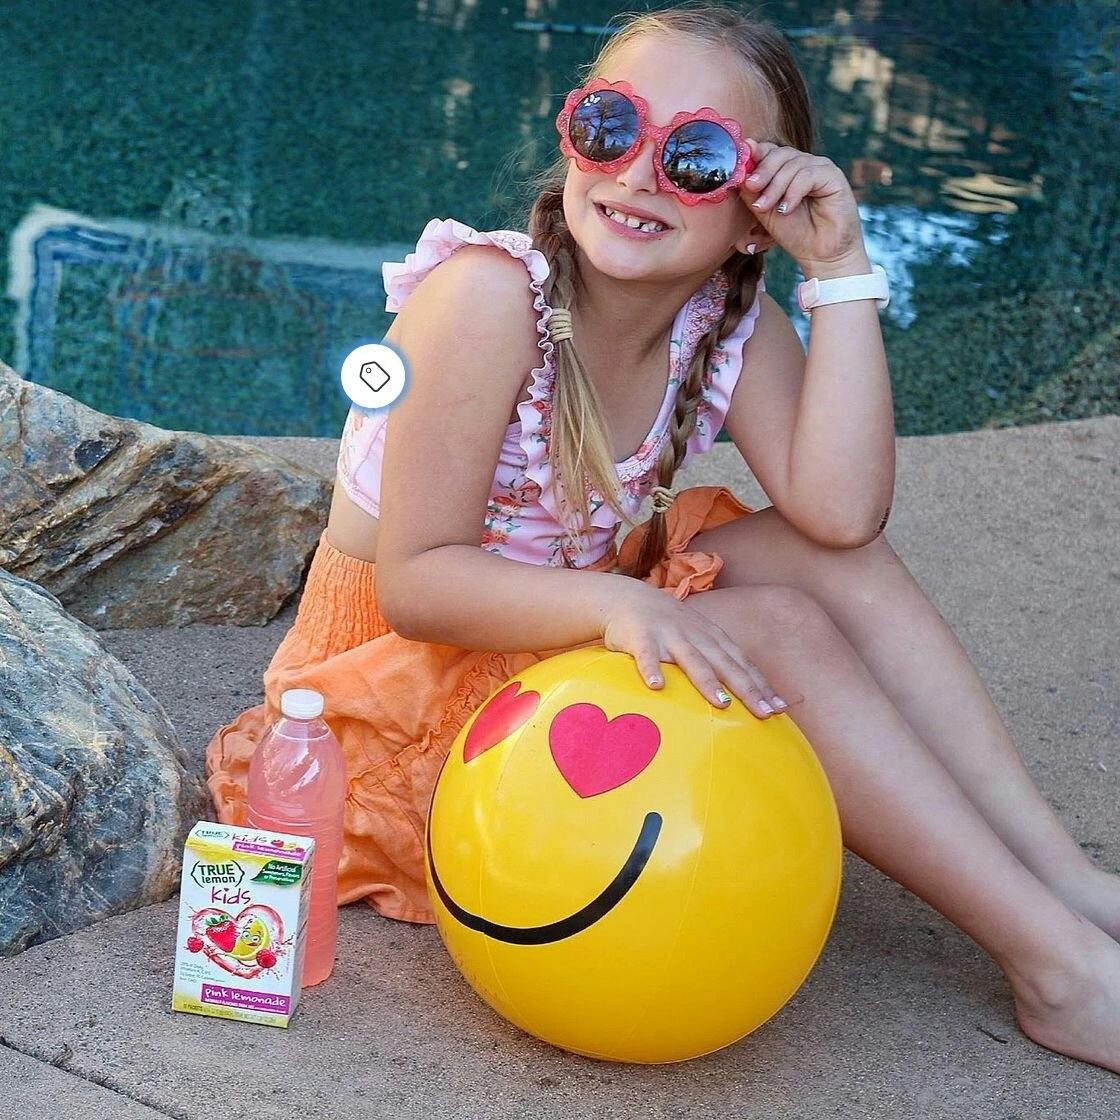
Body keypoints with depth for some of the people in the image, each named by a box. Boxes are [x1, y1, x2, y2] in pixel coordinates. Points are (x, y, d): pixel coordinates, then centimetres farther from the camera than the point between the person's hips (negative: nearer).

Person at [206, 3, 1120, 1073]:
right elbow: (415, 582, -25)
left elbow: (840, 514, -21)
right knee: (775, 630, -24)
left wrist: (840, 269, -22)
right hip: (406, 672, -6)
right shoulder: (490, 296, -22)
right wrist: (614, 603, -41)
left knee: (833, 561, -15)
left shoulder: (730, 319, -4)